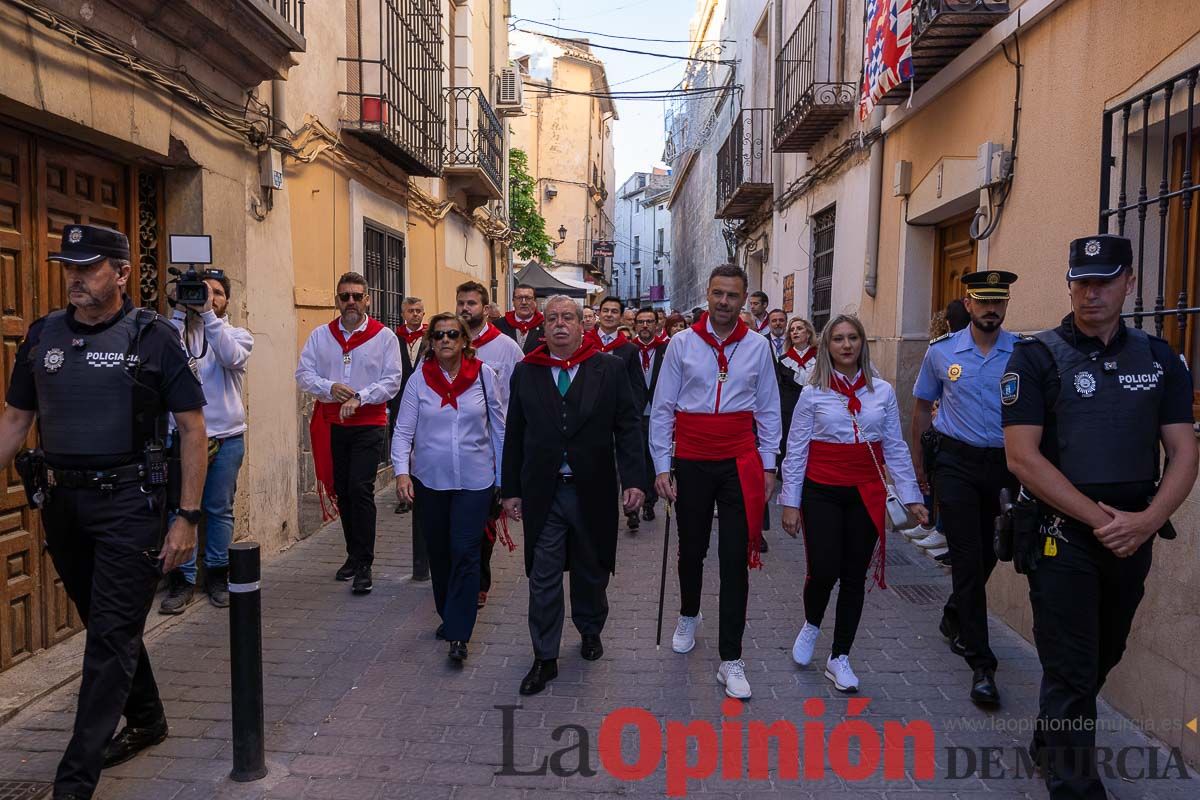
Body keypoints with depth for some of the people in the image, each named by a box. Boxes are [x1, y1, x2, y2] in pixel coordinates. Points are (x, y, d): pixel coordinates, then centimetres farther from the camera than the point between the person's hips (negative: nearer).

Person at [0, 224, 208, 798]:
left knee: (111, 638, -1)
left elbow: (192, 428, -7)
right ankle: (146, 720, 38)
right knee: (103, 624, 18)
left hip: (127, 501, -5)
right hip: (60, 502, 5)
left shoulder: (153, 336, -8)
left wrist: (187, 517, -11)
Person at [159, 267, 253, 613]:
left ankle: (217, 575, 20)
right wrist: (181, 312, -17)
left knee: (219, 509, 9)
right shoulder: (181, 329, 5)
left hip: (226, 437, 1)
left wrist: (207, 313, -22)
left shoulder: (238, 334, 6)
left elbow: (232, 357, -17)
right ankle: (182, 579, 13)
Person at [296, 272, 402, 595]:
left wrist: (359, 398, -20)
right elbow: (303, 374, 1)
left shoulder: (384, 336, -2)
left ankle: (363, 566, -4)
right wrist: (330, 388, -17)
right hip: (332, 424, 4)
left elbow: (391, 381, -7)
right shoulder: (320, 335, 7)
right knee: (343, 491, 11)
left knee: (360, 489, -12)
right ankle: (354, 555, 26)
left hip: (369, 425, -4)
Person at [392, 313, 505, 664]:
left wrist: (503, 477, 5)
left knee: (465, 552, -7)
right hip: (430, 480, 2)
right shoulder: (419, 379, -2)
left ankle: (459, 634, 0)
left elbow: (498, 428, 4)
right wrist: (402, 471, -18)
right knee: (438, 553, 14)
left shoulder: (484, 375, -2)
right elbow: (403, 430, -3)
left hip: (475, 480, -2)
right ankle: (449, 614, 34)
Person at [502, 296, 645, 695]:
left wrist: (633, 479, -11)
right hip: (542, 493, 1)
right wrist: (511, 489, 5)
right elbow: (514, 435, 6)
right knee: (543, 577, 5)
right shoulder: (526, 372, 3)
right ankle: (545, 658, 18)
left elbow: (627, 427, -3)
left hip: (592, 491, 0)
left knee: (591, 570, 16)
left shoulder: (610, 369, -2)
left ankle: (590, 630, 42)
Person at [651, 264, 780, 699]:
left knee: (736, 559, -1)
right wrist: (661, 466, -2)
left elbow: (768, 410, 8)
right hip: (692, 463, 0)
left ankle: (730, 660, 8)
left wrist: (767, 464, 5)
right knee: (692, 549, 16)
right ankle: (688, 616, 45)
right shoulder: (682, 343, -2)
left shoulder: (757, 346, 1)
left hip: (740, 464, 0)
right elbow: (662, 409, 0)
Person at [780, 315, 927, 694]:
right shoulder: (813, 393, -2)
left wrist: (911, 496, 4)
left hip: (866, 494, 2)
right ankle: (811, 625, 28)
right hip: (822, 492, -2)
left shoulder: (883, 391, 4)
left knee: (854, 577, 7)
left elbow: (895, 448, 7)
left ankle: (839, 658, 22)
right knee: (824, 571, -6)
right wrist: (790, 502, -3)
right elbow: (795, 450, -1)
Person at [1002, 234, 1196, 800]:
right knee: (1072, 672, 1)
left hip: (1133, 539, 5)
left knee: (1101, 661, 21)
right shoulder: (1037, 356, -8)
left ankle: (1048, 743, 44)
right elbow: (1022, 457, -15)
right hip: (1063, 536, -5)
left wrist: (1147, 520, -14)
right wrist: (1098, 519, -18)